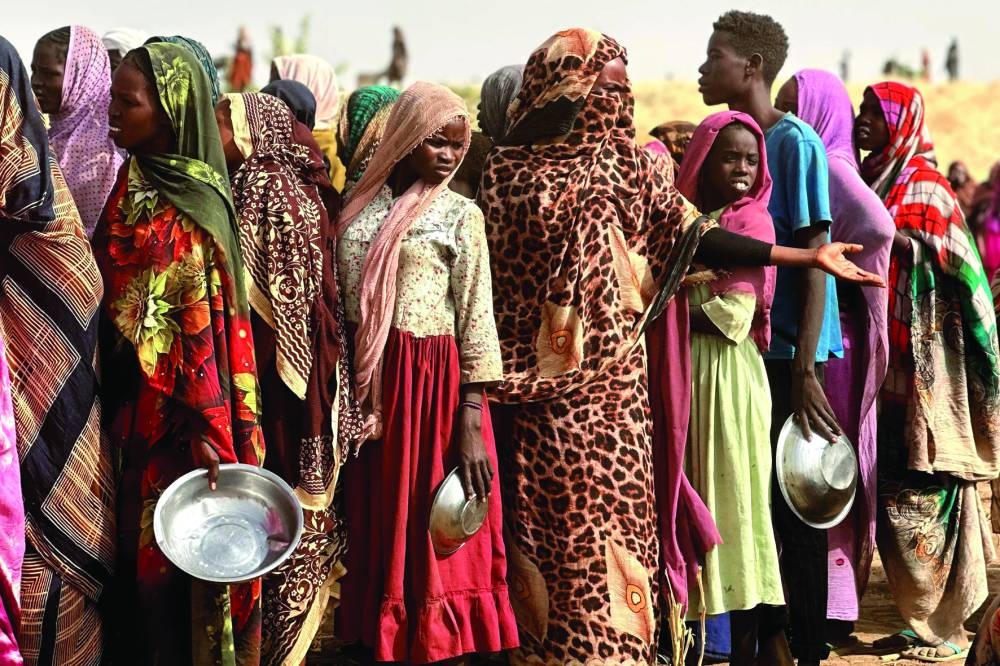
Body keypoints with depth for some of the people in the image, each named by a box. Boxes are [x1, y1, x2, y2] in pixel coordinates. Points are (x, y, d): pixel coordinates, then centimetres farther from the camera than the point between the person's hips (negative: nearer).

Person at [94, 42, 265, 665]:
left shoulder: (190, 207, -14)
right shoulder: (134, 180, 7)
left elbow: (206, 328, -16)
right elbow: (110, 296, 12)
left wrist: (209, 432, -18)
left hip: (179, 411, -7)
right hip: (137, 402, 7)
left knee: (176, 554, 3)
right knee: (142, 551, 14)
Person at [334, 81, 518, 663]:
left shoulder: (461, 214, -3)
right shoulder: (363, 208, 8)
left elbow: (477, 321, -6)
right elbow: (345, 303, 11)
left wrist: (472, 424, -13)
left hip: (435, 384, -4)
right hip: (370, 384, 4)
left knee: (436, 534, 1)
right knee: (380, 529, 12)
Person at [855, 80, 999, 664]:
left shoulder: (925, 188, -8)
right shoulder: (872, 183, 13)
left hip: (925, 371, -7)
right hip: (885, 368, 7)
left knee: (921, 501, -3)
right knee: (893, 497, 8)